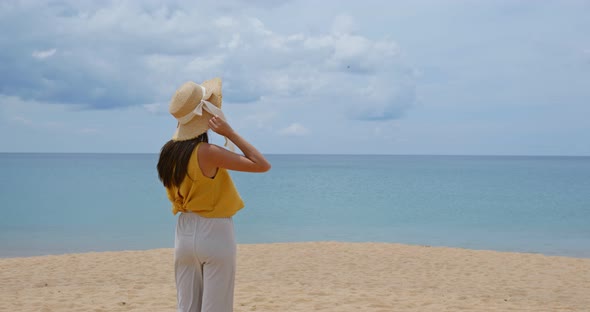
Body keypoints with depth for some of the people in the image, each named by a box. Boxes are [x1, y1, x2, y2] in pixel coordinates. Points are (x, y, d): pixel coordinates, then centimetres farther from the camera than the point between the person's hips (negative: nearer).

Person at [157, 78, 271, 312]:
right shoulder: (207, 153, -20)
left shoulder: (169, 151, 0)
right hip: (214, 234, -7)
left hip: (185, 233, 7)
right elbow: (262, 165, -17)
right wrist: (230, 132, -15)